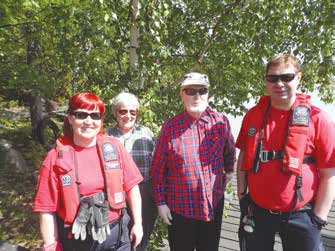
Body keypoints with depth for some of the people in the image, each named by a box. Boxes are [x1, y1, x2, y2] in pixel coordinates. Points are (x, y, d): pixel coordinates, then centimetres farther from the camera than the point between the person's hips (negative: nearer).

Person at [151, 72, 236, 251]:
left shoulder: (221, 122, -5)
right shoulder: (170, 127, -9)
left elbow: (229, 150, 14)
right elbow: (158, 169, -4)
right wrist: (161, 202, -3)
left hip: (214, 204, 2)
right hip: (180, 208, -2)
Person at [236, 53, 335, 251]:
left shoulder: (317, 119, -10)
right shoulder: (253, 115, 0)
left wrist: (318, 219, -7)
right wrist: (242, 196, 5)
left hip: (299, 217, -2)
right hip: (256, 212, 3)